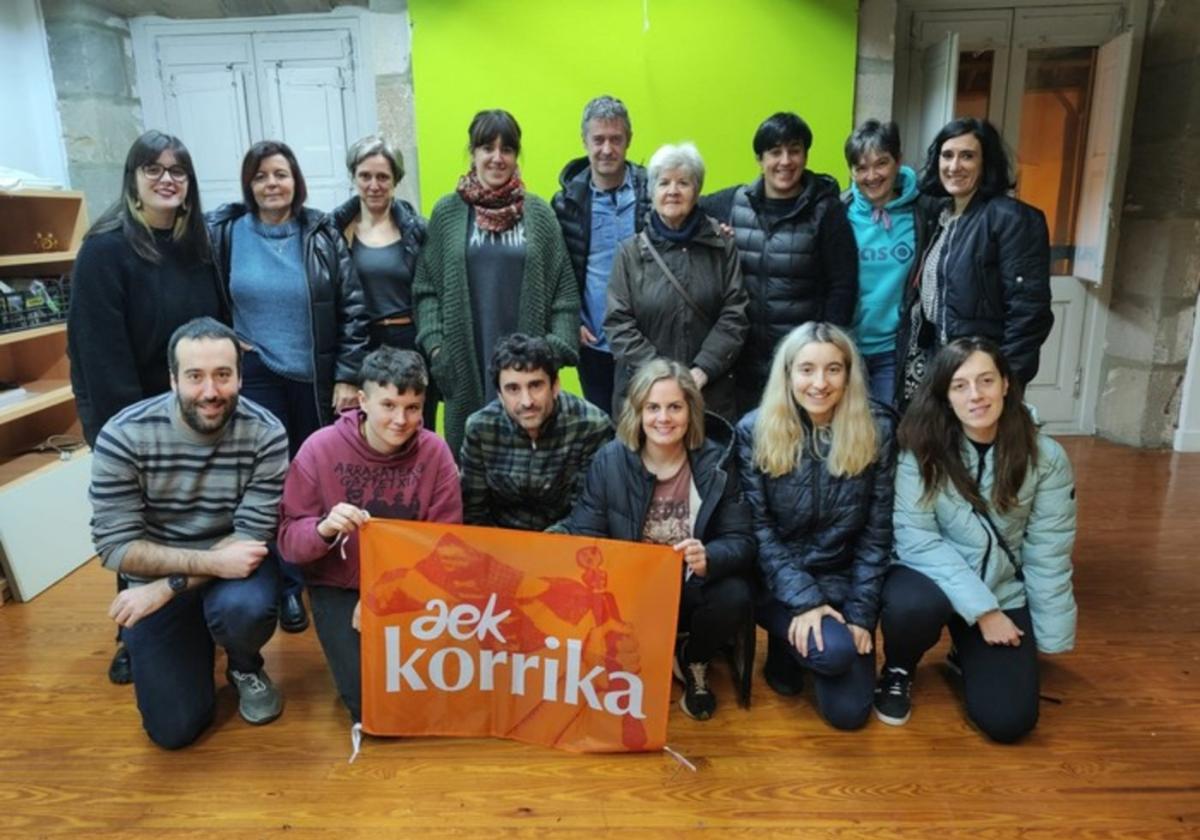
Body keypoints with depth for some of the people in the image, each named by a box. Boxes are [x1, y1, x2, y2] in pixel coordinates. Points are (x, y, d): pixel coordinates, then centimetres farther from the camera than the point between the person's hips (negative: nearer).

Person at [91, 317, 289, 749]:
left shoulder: (266, 433, -18)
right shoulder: (123, 436, -18)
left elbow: (252, 536, -17)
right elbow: (114, 545, -19)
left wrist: (168, 587, -26)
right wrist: (211, 561, -30)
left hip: (233, 565, 0)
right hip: (156, 577, 1)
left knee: (244, 608, -36)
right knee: (174, 728, -3)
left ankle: (245, 667, 2)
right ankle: (194, 643, 30)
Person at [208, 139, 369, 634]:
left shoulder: (322, 234, -2)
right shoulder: (223, 232, -2)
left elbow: (352, 309, -3)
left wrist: (347, 376, -7)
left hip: (316, 378, 1)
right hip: (257, 376, 0)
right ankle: (286, 585, 19)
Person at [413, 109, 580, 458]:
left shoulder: (539, 213, 6)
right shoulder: (447, 212, 6)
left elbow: (564, 289, 4)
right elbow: (426, 287, 7)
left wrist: (557, 348, -4)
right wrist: (434, 343, -3)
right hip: (465, 362, 0)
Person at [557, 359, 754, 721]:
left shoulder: (716, 462, -10)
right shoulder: (609, 460, -9)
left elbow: (742, 541, -12)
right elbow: (584, 535, -10)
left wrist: (709, 558, -36)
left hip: (692, 589, 0)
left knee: (734, 597, -31)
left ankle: (694, 662, 6)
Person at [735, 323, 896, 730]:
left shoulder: (877, 429, -7)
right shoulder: (755, 430, -10)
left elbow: (877, 531, -4)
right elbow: (758, 528, -10)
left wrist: (861, 612, -9)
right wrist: (804, 600, -18)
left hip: (846, 581, 2)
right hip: (778, 581, -2)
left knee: (848, 712, -5)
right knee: (834, 651, -28)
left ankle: (802, 641, 25)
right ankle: (787, 643, 8)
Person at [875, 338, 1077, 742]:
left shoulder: (1045, 457, -8)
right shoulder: (922, 449, -14)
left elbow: (1048, 553, -3)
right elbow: (916, 539, -16)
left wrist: (1050, 638, 1)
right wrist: (981, 608, -21)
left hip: (1004, 594, 2)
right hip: (936, 579, -1)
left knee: (1008, 721, -10)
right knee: (912, 604, -37)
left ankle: (969, 657, 26)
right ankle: (898, 670, 0)